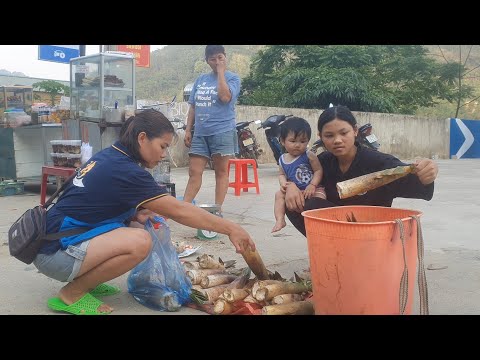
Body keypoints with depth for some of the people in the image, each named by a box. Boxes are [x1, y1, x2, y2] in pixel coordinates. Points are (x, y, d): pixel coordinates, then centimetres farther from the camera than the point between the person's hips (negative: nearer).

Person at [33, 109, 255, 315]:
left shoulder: (109, 156, 6)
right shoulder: (126, 171, -20)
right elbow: (179, 211, -17)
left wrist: (135, 214, 0)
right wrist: (230, 228, -10)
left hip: (55, 233, 9)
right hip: (53, 252, -9)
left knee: (136, 226, 6)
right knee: (139, 242, -25)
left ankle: (84, 279, 12)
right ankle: (71, 294, -7)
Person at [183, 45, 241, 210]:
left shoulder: (232, 78, 0)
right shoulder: (201, 79, 14)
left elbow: (225, 97, -20)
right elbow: (192, 107, 16)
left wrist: (221, 72, -11)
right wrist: (188, 130, 9)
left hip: (222, 132, -4)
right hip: (200, 133, 5)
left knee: (221, 172, 3)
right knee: (194, 172, 3)